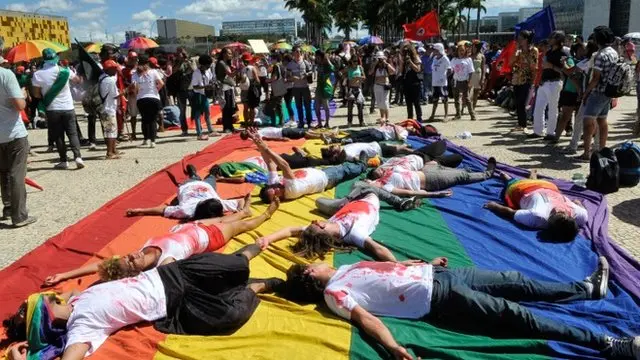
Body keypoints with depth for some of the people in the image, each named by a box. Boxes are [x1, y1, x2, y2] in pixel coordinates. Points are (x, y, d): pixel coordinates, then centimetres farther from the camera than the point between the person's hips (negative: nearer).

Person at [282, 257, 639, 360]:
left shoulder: (346, 268, 16)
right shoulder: (334, 293, -8)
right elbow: (364, 316, -22)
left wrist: (423, 262, 25)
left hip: (433, 274, 8)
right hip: (437, 299, -8)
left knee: (514, 281, 11)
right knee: (515, 314, -11)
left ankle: (586, 288, 29)